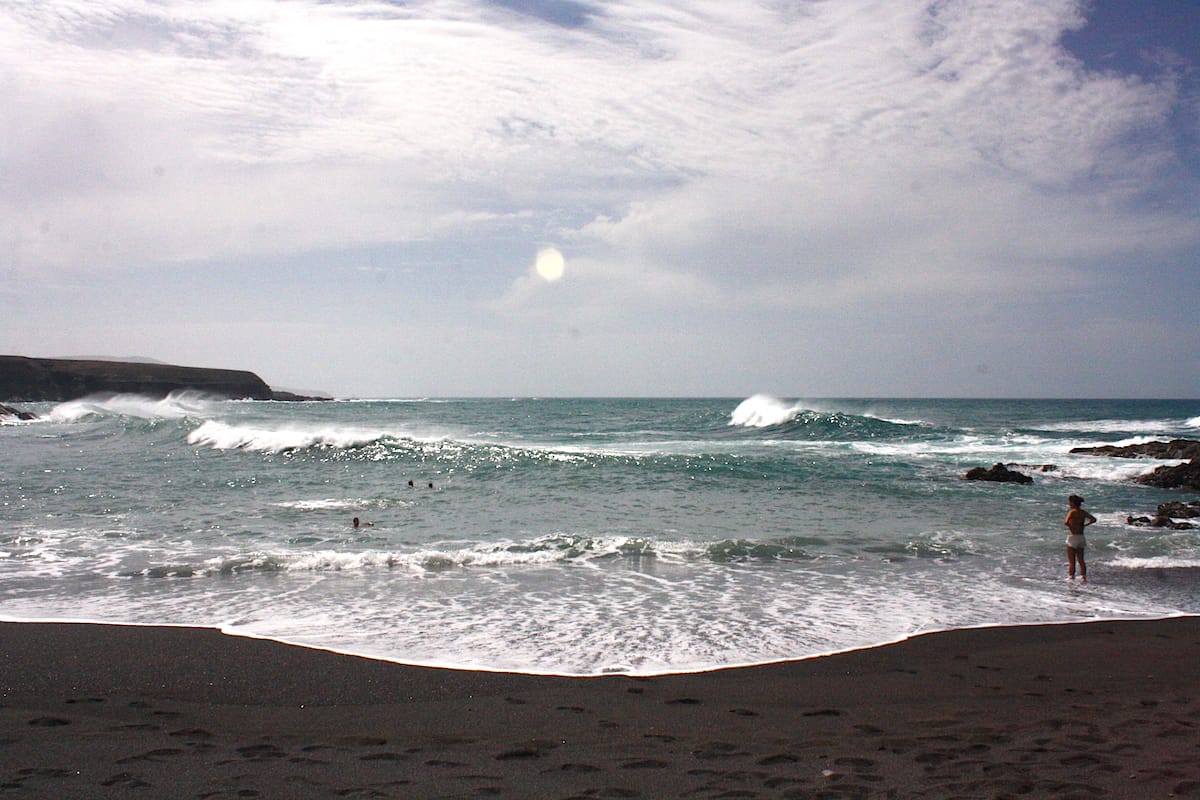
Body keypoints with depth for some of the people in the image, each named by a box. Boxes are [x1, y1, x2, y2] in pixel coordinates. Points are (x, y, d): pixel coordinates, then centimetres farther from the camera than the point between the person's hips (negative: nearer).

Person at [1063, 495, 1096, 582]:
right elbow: (1093, 519, 7)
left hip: (1072, 537, -6)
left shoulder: (1072, 511, -13)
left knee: (1071, 561, 1)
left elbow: (1066, 522, -25)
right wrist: (1084, 525, 11)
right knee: (1081, 560, 12)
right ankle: (1083, 577, 10)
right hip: (1081, 537, 6)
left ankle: (1072, 577, 2)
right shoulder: (1083, 512, 6)